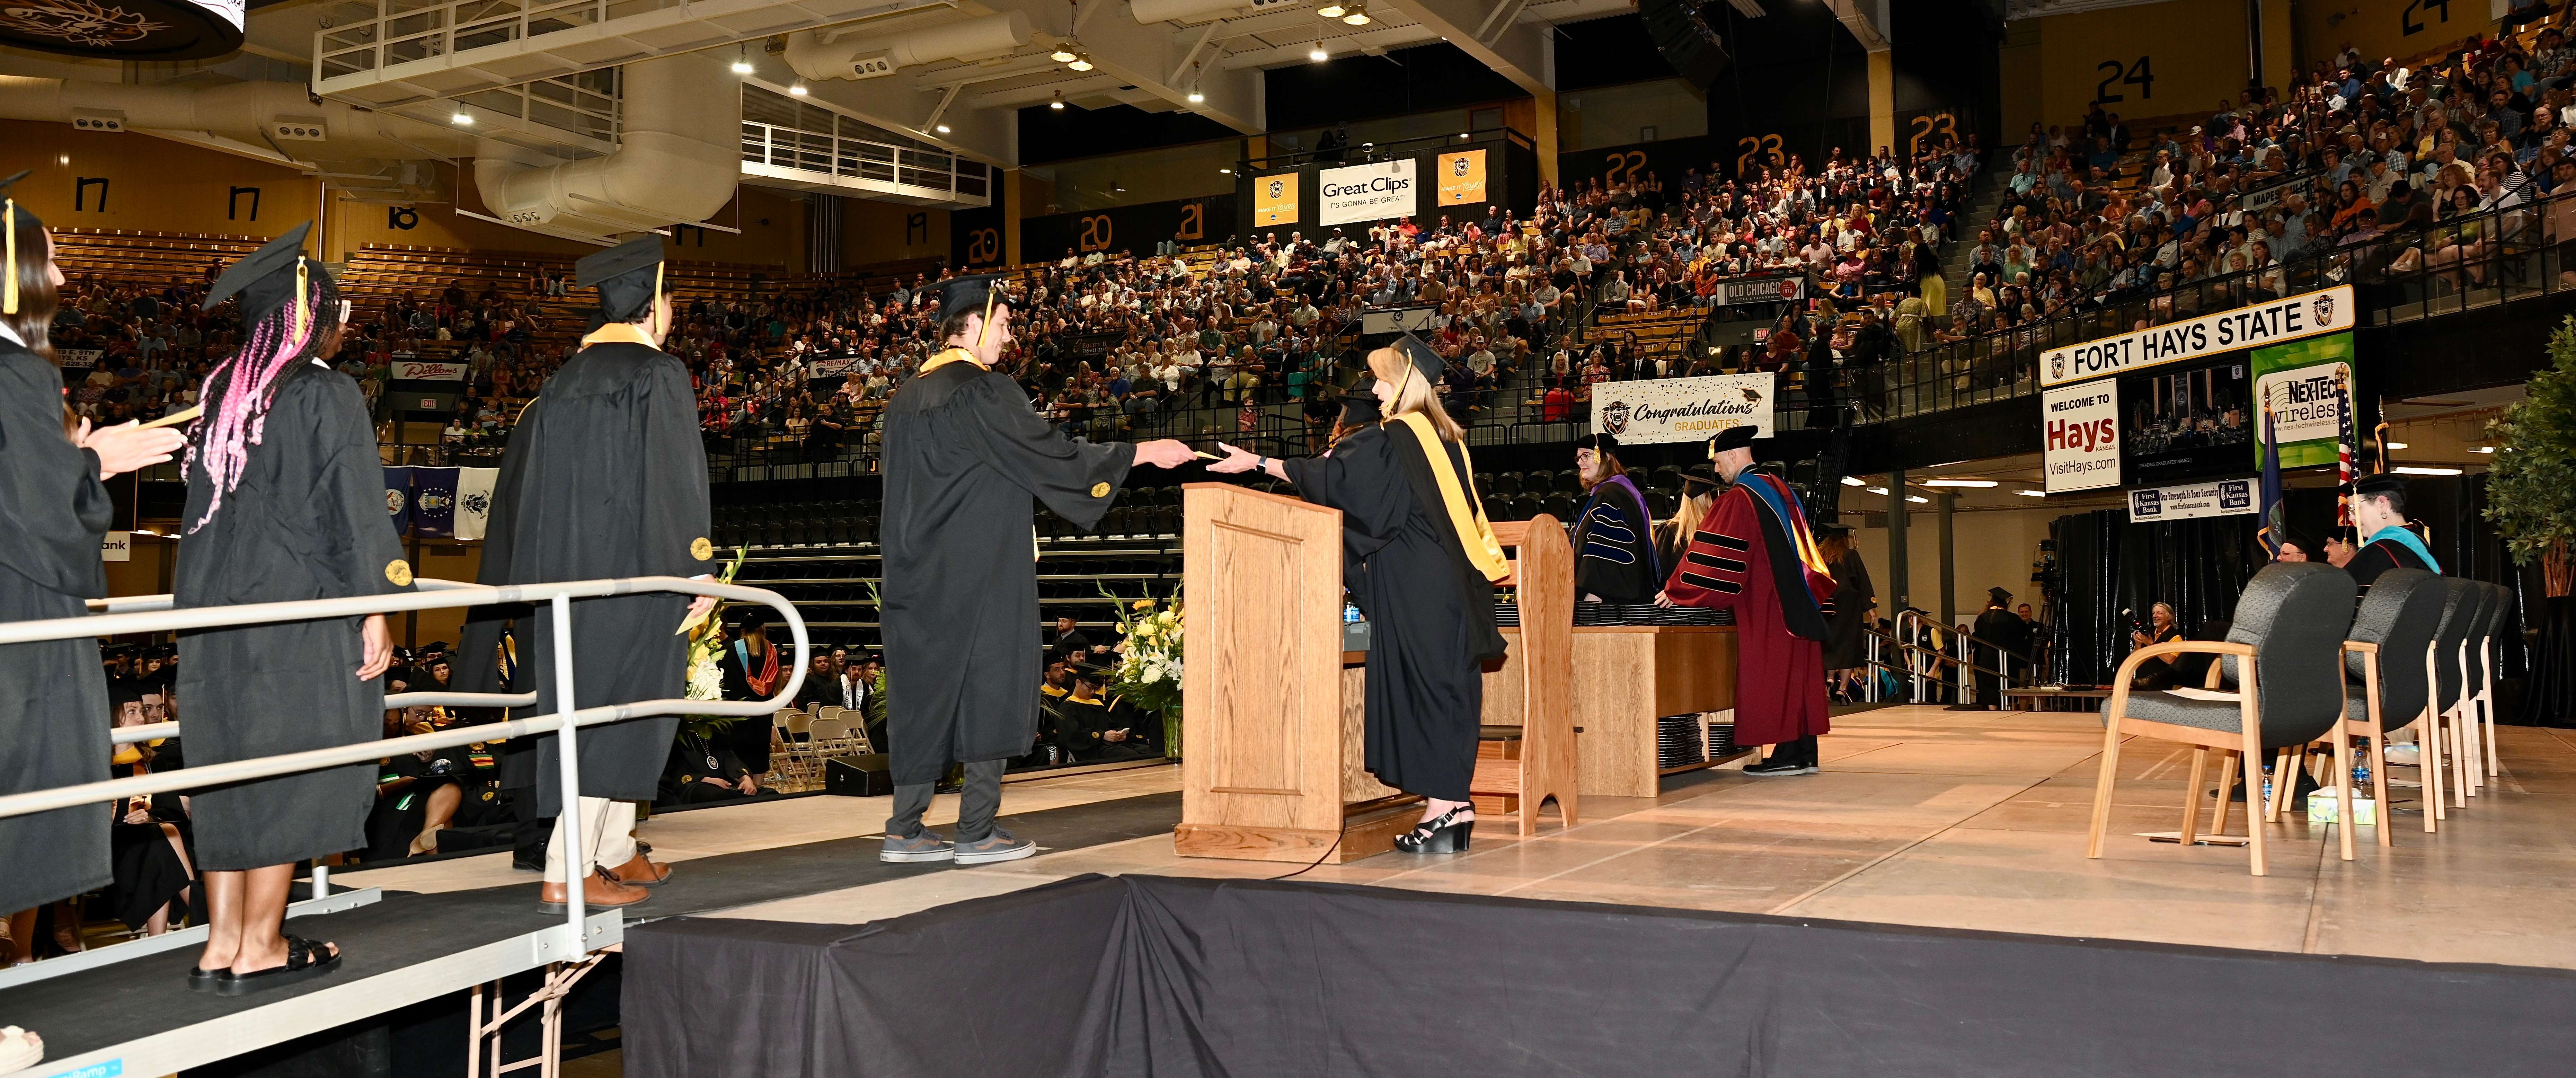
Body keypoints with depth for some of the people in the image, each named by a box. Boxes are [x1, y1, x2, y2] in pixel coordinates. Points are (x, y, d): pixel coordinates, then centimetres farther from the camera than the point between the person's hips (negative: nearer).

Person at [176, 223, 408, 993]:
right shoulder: (326, 396, -10)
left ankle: (223, 943, 13)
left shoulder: (222, 395, 10)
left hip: (214, 611, 7)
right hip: (299, 611, -7)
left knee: (230, 766, 10)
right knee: (291, 766, -1)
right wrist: (375, 612, -11)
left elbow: (202, 506, 17)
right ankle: (261, 948, 3)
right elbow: (353, 511, -14)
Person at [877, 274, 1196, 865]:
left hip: (922, 573, 8)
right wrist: (1142, 453, -6)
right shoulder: (985, 392, -12)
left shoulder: (906, 398, 13)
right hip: (982, 573, -8)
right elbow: (1052, 455, -14)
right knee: (990, 688, -1)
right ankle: (977, 832, 1)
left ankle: (905, 830, 11)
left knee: (926, 691, 10)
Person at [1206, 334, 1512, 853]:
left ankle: (1443, 807, -5)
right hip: (1452, 585, 8)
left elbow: (1333, 476, -10)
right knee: (1448, 685, 8)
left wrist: (1257, 463, -5)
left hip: (1413, 586, -8)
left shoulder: (1394, 438, -10)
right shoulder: (1448, 438, 14)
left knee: (1420, 687, -5)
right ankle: (1453, 806, 10)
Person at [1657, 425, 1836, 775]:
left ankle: (1788, 755, -5)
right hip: (1798, 603, 9)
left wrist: (1678, 590, -8)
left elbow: (1714, 551, -15)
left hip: (1766, 607, -9)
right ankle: (1805, 755, 12)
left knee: (1772, 678, -5)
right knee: (1797, 673, 9)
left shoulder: (1739, 497, -12)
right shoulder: (1780, 488, 16)